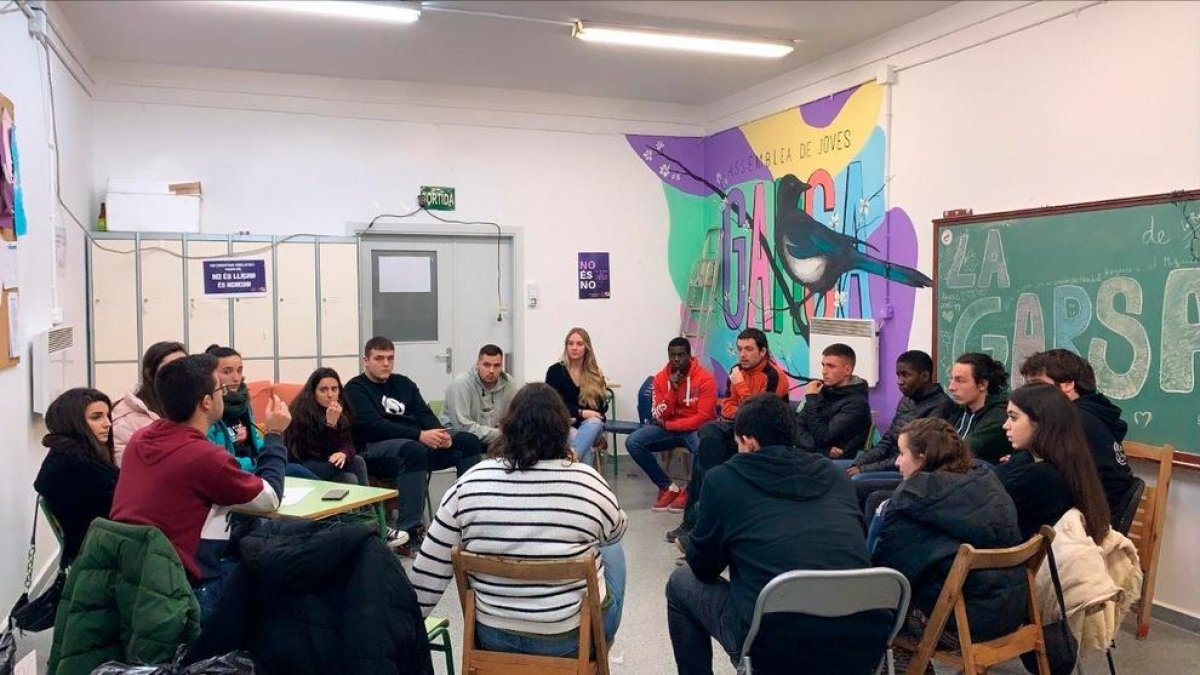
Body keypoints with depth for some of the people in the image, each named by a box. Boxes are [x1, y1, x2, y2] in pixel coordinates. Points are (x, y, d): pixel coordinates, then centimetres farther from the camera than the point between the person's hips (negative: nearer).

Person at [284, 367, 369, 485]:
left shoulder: (343, 410, -1)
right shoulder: (302, 413, -19)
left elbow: (349, 442, -3)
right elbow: (319, 453, -23)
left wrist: (343, 453, -26)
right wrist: (331, 423, -35)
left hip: (327, 463, 6)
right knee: (357, 464, -24)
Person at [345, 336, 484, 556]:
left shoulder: (403, 383, 21)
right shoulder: (355, 388, 2)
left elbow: (425, 415, 10)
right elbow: (374, 426, -14)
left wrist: (442, 434, -13)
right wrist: (419, 435, -24)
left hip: (416, 444, 7)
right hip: (374, 450, -7)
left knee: (468, 441, -7)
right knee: (414, 449, -38)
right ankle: (408, 530, -42)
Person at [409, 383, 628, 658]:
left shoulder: (470, 483, -11)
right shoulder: (586, 481, -15)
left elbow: (428, 571, -6)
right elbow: (616, 531, 6)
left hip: (492, 634, 3)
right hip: (573, 635, -2)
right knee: (611, 549, 26)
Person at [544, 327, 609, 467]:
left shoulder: (596, 374, 10)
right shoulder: (555, 371, 2)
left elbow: (601, 406, 3)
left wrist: (577, 417, -14)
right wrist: (581, 413, -18)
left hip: (590, 423, 1)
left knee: (595, 423, -37)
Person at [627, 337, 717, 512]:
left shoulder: (705, 378, -13)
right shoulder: (661, 378, -1)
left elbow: (704, 418, -18)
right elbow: (658, 417, -6)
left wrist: (668, 425, -14)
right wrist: (673, 388, -19)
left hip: (696, 428, -4)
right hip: (668, 428, 4)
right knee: (633, 442, -17)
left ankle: (689, 491, -9)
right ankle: (667, 487, -6)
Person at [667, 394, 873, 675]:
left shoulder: (723, 478, 0)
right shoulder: (834, 474, 12)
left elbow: (703, 567, 11)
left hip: (777, 651, -4)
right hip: (864, 647, 5)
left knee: (681, 583, 20)